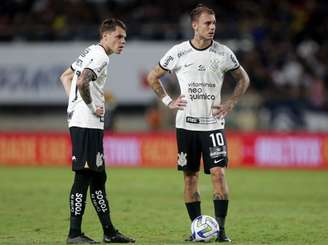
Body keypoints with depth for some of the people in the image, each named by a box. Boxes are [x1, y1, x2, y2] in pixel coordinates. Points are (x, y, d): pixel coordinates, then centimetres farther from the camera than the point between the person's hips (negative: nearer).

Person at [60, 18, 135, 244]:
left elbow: (65, 77, 28)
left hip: (89, 124, 11)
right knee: (83, 176, -8)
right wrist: (92, 107, -15)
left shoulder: (90, 53, 19)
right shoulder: (99, 56, -12)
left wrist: (75, 104, 18)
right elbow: (81, 83, -28)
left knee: (98, 178, 13)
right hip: (86, 124, -11)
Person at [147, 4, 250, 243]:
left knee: (218, 173, -11)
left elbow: (243, 79, 14)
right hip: (186, 124, 1)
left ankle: (221, 230, -7)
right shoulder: (178, 52, -2)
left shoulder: (223, 53, -1)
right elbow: (153, 77, 12)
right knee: (190, 176, 3)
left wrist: (230, 104, 3)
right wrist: (168, 101, 4)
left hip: (213, 124, -1)